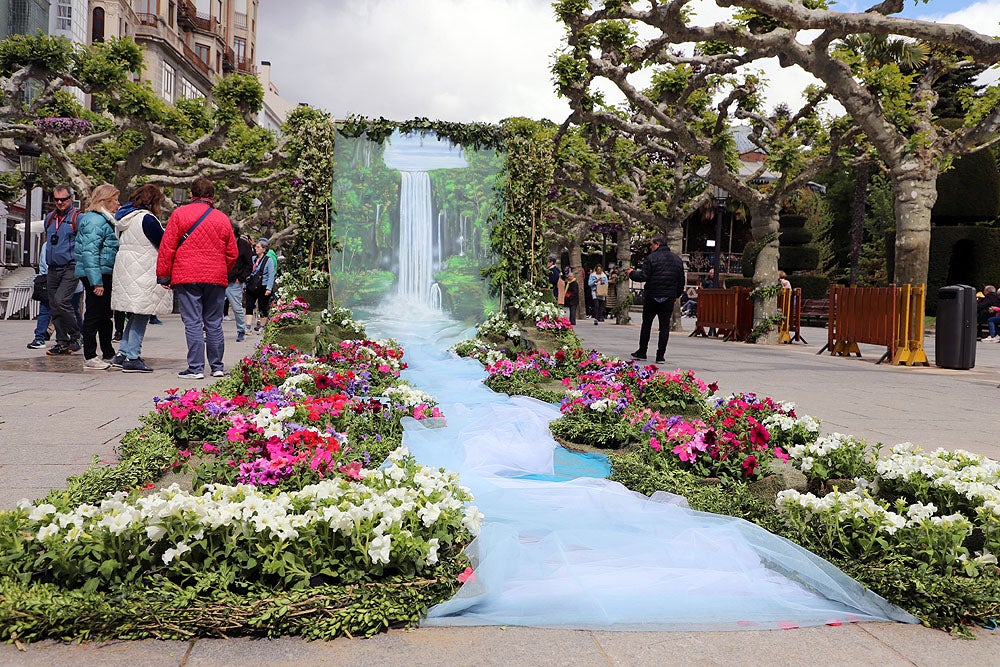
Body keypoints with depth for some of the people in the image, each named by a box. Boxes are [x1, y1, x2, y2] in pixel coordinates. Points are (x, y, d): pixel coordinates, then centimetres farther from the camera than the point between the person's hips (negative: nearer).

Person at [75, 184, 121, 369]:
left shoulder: (104, 220, 18)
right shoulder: (95, 221, -15)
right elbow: (90, 252, -21)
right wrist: (96, 281, -25)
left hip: (104, 274, 10)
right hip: (95, 275, -10)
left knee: (105, 315, 16)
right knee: (94, 314, -5)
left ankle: (108, 354, 27)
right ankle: (90, 358, 2)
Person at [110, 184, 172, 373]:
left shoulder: (124, 218, 15)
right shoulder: (147, 219, -14)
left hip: (125, 270, 9)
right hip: (142, 272, -9)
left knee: (136, 314, 16)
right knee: (141, 315, -3)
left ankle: (122, 355, 16)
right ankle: (132, 358, -2)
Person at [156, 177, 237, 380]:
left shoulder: (179, 214, 1)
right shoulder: (223, 219, 8)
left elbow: (167, 247, -2)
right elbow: (232, 253, 11)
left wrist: (163, 276, 3)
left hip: (187, 277, -3)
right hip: (216, 278, 3)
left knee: (193, 323, -2)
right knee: (214, 323, 10)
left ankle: (195, 368, -4)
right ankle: (217, 367, 15)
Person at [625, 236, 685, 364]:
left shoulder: (651, 258, -9)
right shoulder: (677, 259, 9)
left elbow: (643, 276, -15)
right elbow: (681, 280, 11)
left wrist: (632, 273, 3)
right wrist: (676, 295, 20)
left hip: (652, 296, -3)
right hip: (669, 298, 3)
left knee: (646, 324, 10)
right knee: (664, 326, 3)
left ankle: (642, 352, 17)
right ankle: (661, 356, 0)